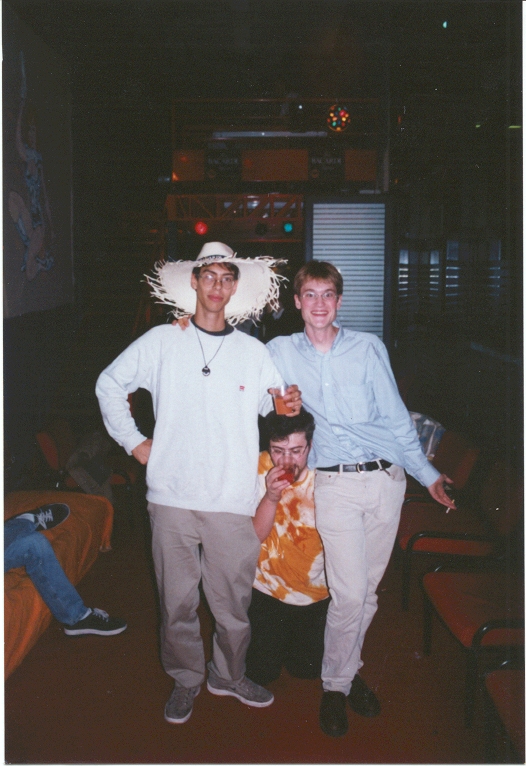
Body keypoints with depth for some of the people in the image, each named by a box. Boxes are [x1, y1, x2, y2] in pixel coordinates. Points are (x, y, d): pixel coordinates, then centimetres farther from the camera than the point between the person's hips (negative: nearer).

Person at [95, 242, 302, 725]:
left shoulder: (254, 352, 7)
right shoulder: (161, 342, 3)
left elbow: (271, 404, 12)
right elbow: (110, 384, 11)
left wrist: (288, 405, -11)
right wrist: (133, 441, 5)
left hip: (233, 500, 1)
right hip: (173, 496, -1)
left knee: (233, 599, 10)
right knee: (177, 600, 10)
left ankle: (229, 675, 36)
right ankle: (186, 680, 33)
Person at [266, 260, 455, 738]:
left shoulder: (369, 348, 6)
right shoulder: (281, 352, 6)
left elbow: (395, 416, 9)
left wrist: (427, 474, 8)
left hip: (387, 478, 2)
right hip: (336, 484, -2)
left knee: (368, 588, 11)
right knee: (350, 594, -5)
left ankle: (350, 668, 34)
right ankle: (336, 685, 19)